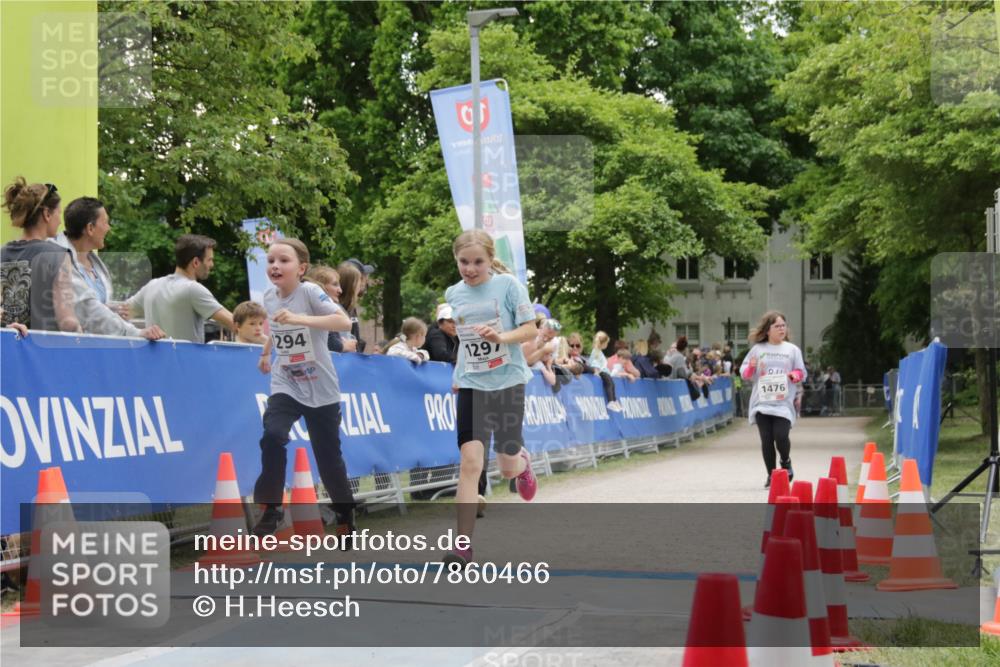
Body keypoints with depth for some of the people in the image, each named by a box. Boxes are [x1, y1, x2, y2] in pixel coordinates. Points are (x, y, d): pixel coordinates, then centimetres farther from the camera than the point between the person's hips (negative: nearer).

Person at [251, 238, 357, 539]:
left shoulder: (310, 292, -17)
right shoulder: (269, 296, 0)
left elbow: (344, 322, -33)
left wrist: (301, 319, -41)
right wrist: (266, 353, 32)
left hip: (321, 389, -3)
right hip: (285, 385, 3)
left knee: (329, 457, 5)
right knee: (272, 436, -24)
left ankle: (346, 517, 26)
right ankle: (271, 506, -10)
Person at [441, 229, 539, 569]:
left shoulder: (508, 285, -7)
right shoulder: (453, 293, 4)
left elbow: (530, 329, -9)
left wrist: (501, 337, -26)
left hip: (508, 382, -2)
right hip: (470, 386, 2)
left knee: (507, 468, 8)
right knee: (470, 462, -14)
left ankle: (522, 461, 48)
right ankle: (463, 544, -11)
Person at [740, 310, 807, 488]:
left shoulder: (792, 350, 7)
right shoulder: (758, 349, 7)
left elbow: (802, 373, 10)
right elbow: (744, 373, 9)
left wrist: (794, 375, -12)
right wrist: (751, 368, -13)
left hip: (784, 402, -1)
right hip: (762, 402, 1)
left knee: (781, 436, -14)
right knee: (766, 440, -1)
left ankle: (786, 462, 16)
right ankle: (771, 475, 12)